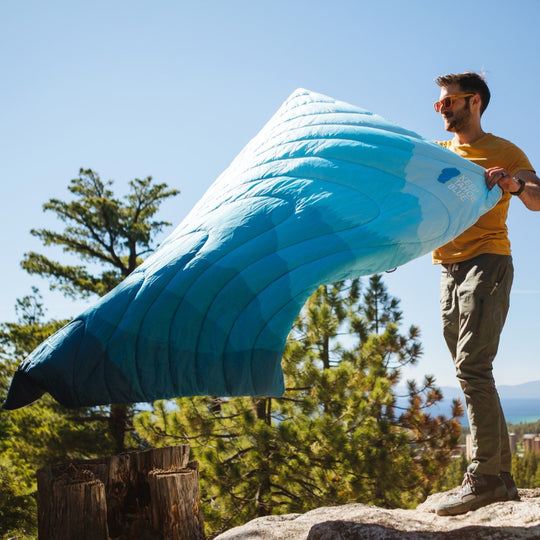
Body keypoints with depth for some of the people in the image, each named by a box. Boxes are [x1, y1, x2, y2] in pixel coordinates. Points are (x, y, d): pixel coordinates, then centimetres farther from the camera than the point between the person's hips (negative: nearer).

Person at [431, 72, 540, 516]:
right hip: (449, 271, 7)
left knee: (472, 367, -19)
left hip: (487, 263, -7)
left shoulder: (503, 153, 4)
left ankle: (484, 477, -18)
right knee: (474, 374, 4)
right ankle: (502, 479, 8)